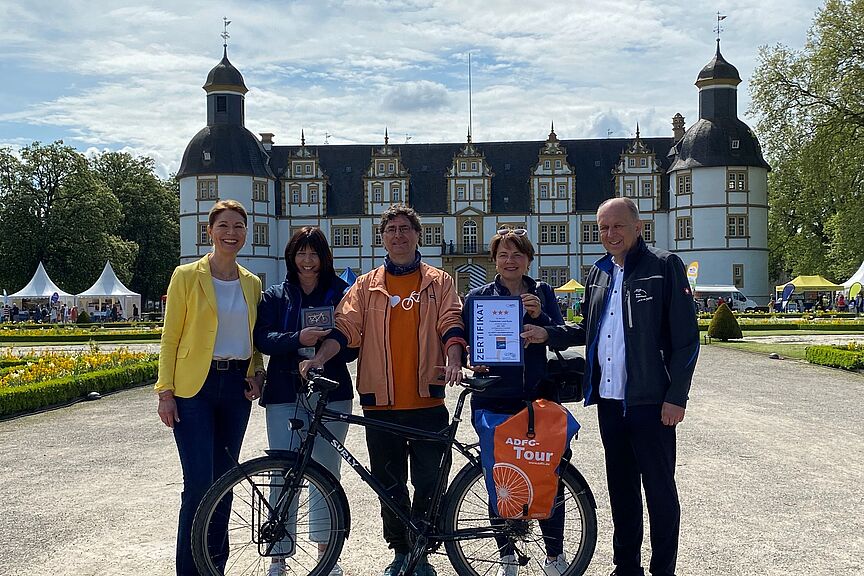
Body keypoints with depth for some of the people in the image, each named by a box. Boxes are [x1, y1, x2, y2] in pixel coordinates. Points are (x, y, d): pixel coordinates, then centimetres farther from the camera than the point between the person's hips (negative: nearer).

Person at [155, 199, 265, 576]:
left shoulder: (252, 284, 10)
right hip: (195, 388, -4)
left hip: (237, 387, 4)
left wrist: (257, 373, 0)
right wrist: (165, 391, -8)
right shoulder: (187, 276, -2)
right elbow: (170, 337, -2)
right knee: (199, 484, -8)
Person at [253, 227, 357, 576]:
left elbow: (352, 346, 5)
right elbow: (262, 338, -4)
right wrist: (298, 339, -21)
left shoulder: (340, 294, 7)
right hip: (285, 394, 0)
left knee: (327, 473, 7)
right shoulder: (274, 296, 9)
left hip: (331, 393, 0)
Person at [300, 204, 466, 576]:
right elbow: (345, 328, 2)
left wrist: (453, 360, -16)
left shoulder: (438, 282, 9)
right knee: (389, 484, 9)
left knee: (428, 481, 3)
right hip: (381, 402, 1)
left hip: (427, 400, -1)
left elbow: (451, 323, 1)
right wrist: (318, 359, -13)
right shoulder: (366, 286, 10)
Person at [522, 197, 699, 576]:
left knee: (659, 488, 4)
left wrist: (676, 397, -13)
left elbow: (685, 337, -9)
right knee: (620, 487, 15)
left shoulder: (664, 266, -6)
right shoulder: (599, 273, 14)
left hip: (650, 400, -6)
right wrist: (548, 334, 4)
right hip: (608, 399, 6)